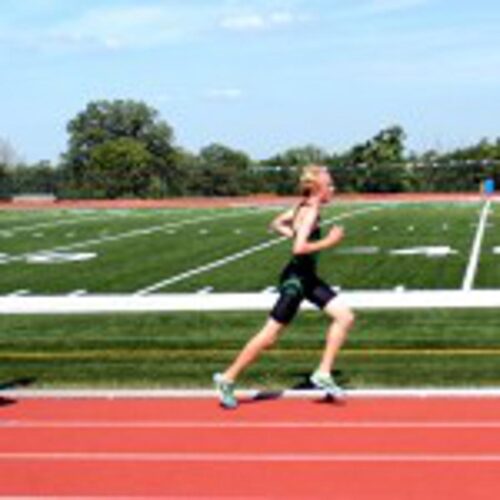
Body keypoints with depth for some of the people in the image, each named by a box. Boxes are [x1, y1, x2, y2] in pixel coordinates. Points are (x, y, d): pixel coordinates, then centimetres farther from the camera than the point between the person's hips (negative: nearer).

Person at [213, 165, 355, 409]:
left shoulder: (304, 208, 8)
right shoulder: (310, 212, -19)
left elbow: (277, 224, 20)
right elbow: (299, 249, -30)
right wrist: (327, 242, -20)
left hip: (307, 277, 10)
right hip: (295, 279, -10)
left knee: (345, 317, 5)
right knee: (269, 337, -2)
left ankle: (323, 374, 8)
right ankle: (228, 378, 10)